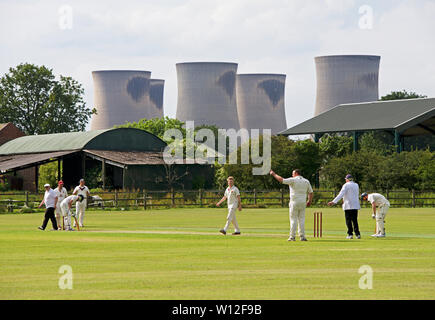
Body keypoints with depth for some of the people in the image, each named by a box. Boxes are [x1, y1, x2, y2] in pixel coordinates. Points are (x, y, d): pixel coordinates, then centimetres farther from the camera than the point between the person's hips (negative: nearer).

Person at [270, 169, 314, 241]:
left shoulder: (293, 180, -9)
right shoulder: (306, 181, 8)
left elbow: (281, 180, -14)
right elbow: (311, 192, 9)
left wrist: (274, 174, -2)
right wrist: (309, 201, 21)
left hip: (294, 202, -4)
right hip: (303, 203, 4)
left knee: (293, 220, 1)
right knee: (301, 220, 8)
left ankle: (292, 236, 0)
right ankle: (302, 236, 3)